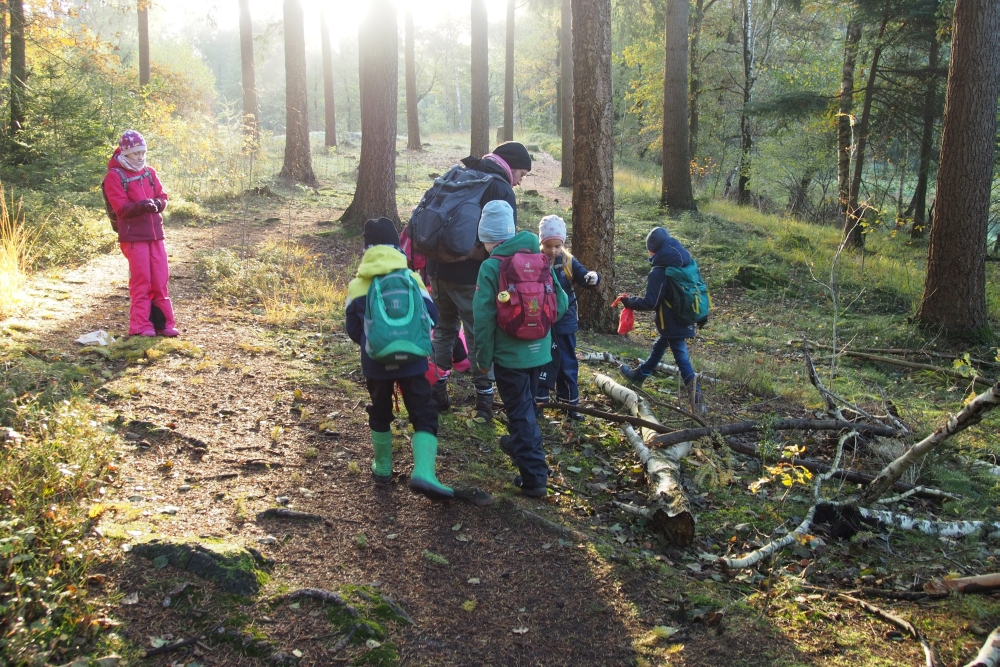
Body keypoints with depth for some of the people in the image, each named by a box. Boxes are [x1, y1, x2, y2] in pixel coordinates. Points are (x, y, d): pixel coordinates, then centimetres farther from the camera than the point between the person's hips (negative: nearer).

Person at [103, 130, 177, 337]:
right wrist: (141, 206, -28)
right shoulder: (114, 176, -4)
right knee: (141, 281, -3)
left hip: (155, 234, 5)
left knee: (160, 279, 5)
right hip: (133, 236, -5)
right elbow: (121, 208, -11)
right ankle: (141, 325, 5)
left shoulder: (149, 172, 12)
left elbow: (162, 197, 11)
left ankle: (163, 322, 13)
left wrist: (156, 203, -12)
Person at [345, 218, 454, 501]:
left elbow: (353, 330, 5)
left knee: (380, 413, 22)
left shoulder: (358, 286, 0)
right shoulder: (412, 279, -2)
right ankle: (423, 472, -16)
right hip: (411, 362, -2)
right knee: (424, 415, 1)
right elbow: (432, 317, 3)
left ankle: (383, 467, 33)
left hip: (375, 363, 2)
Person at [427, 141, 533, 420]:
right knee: (479, 336, 6)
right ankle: (484, 400, 14)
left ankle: (436, 393, 24)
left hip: (438, 268, 6)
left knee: (444, 329, 20)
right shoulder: (501, 190, -8)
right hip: (470, 277, -6)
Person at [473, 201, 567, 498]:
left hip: (509, 353, -5)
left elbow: (484, 317, -16)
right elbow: (560, 303, 3)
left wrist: (483, 356, -5)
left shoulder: (491, 267, -14)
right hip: (538, 350, 6)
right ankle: (519, 445, 47)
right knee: (526, 404, 25)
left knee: (520, 410, 2)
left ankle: (534, 476, 2)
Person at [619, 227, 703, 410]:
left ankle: (695, 394, -5)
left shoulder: (659, 271, -21)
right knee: (658, 347, 23)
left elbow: (650, 303, -20)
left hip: (671, 324, -8)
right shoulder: (686, 264, 2)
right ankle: (639, 375, 40)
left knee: (681, 357, -3)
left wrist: (629, 302, -5)